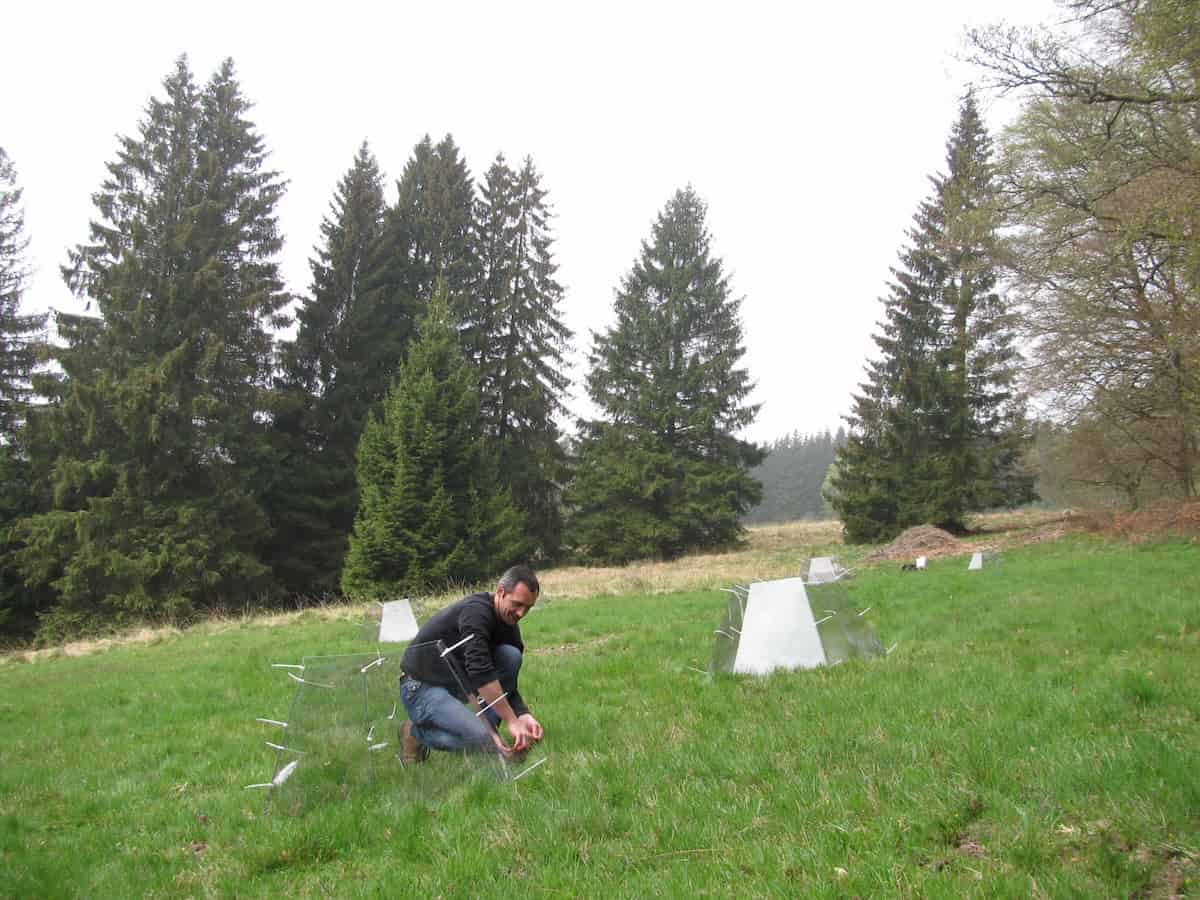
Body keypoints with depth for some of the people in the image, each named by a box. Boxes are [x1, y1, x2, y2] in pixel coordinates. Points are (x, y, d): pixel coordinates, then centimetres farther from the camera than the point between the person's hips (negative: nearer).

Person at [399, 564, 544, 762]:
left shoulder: (509, 626, 2)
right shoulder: (476, 611, -25)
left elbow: (508, 685, 4)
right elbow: (479, 670, -35)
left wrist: (524, 715, -15)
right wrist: (512, 721, -34)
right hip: (422, 688, -8)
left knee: (511, 656, -11)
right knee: (483, 739, -24)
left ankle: (488, 732, -3)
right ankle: (417, 732, 0)